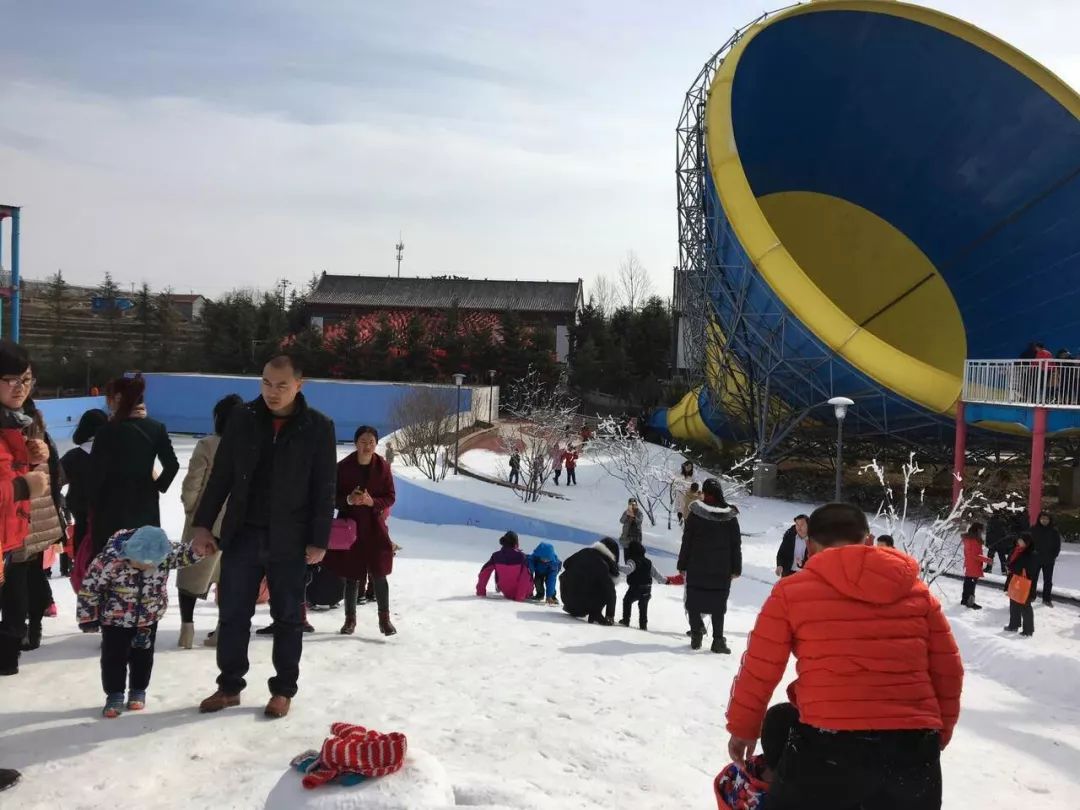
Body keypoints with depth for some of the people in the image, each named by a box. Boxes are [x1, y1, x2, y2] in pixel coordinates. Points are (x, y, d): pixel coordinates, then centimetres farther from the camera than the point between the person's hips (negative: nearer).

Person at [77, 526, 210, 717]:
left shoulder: (164, 553, -25)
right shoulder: (110, 560, -32)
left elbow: (182, 554, -4)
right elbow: (89, 588, -19)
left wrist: (196, 550, -27)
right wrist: (88, 618, -10)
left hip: (148, 618, 3)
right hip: (115, 618, -3)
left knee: (143, 656, 13)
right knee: (113, 657, 4)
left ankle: (138, 691, 31)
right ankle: (114, 694, 21)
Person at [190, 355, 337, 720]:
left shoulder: (318, 427, -5)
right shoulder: (242, 419, 2)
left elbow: (324, 490, -5)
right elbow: (221, 475, 7)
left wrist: (319, 539, -8)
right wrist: (203, 522, 4)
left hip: (289, 540, -2)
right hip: (241, 535, 3)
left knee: (287, 618, 9)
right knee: (232, 614, 9)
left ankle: (283, 690, 22)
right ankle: (229, 686, 24)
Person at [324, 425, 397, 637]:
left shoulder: (382, 466, -2)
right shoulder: (343, 467, -5)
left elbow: (390, 497, 1)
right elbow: (333, 496, 0)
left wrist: (373, 502, -18)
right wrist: (348, 500, -21)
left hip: (375, 526, 0)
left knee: (379, 573, -4)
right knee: (351, 575, 7)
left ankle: (384, 618, 9)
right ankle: (350, 619, 21)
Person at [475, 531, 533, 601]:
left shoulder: (496, 556, -11)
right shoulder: (520, 556, -20)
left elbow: (484, 572, -8)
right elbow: (526, 576, -24)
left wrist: (481, 592, 1)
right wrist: (520, 596, -20)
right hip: (519, 595, -4)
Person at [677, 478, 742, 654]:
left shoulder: (695, 514, -7)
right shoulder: (730, 517, 0)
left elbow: (686, 541, -3)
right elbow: (736, 545, 3)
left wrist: (682, 565, 4)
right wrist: (736, 568, 10)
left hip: (697, 568, -2)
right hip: (721, 570, 2)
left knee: (693, 602, 9)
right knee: (718, 605, 8)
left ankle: (697, 632, -2)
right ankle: (718, 640, 4)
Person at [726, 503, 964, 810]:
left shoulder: (792, 592, -2)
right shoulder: (917, 591, 8)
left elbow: (758, 672, 1)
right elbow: (948, 670, 13)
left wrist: (742, 729, 17)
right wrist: (939, 733, 28)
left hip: (827, 749, -3)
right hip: (913, 749, 4)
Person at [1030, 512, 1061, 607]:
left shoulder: (1054, 531, -3)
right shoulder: (1034, 529, -5)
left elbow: (1057, 545, 2)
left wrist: (1054, 556, -7)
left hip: (1049, 560, 0)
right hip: (1035, 559, 0)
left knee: (1048, 581, 8)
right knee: (1033, 579, 8)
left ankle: (1047, 599, 18)